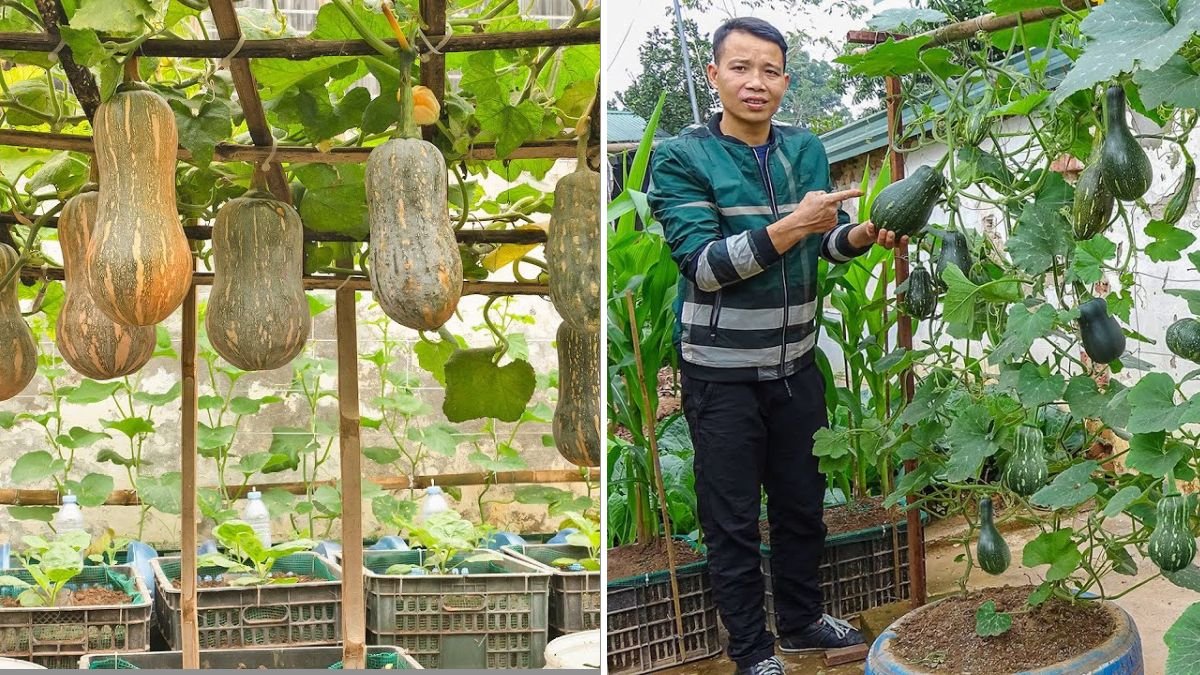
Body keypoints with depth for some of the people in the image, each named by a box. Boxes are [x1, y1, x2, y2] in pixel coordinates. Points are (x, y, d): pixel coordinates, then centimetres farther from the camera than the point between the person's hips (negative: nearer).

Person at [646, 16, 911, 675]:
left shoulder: (805, 148, 3)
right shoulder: (681, 158, -12)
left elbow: (828, 241, 0)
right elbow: (703, 264, -21)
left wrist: (862, 235, -23)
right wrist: (791, 226, -31)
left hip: (796, 363, 5)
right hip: (722, 374, -5)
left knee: (802, 503, 19)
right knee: (733, 520, 7)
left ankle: (801, 620, 39)